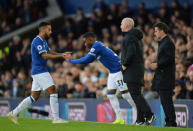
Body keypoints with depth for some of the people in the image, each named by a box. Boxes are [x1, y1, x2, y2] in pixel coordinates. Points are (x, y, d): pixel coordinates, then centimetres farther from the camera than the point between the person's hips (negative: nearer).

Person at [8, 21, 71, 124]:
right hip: (40, 72, -10)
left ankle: (14, 113, 15)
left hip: (38, 72, 10)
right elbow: (45, 55, -22)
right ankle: (56, 118, -9)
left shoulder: (43, 41, 17)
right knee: (53, 92, -10)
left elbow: (50, 52, 17)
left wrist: (62, 54, 1)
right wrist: (60, 56, -21)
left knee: (34, 97, 11)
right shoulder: (37, 41, -15)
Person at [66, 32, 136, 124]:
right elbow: (89, 60, 20)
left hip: (118, 71, -10)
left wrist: (72, 61, -7)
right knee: (110, 94, 6)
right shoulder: (97, 46, 14)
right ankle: (119, 118, 8)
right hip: (113, 72, 10)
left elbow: (87, 59, -17)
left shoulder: (97, 46, -16)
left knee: (125, 93, -8)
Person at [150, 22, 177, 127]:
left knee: (166, 100, -11)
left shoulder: (168, 43, -12)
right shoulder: (162, 43, 20)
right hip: (161, 78, 10)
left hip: (166, 78, -10)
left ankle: (171, 122, -10)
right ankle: (169, 121, 13)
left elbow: (170, 59, -19)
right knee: (165, 101, 10)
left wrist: (157, 65, -18)